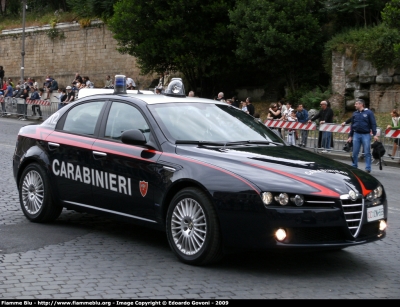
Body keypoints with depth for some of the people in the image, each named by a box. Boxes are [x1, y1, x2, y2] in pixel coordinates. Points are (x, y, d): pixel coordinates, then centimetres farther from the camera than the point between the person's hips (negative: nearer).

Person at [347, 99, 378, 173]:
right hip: (356, 134, 4)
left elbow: (373, 124, -3)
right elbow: (352, 125, 17)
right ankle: (354, 167, 16)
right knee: (355, 152, 6)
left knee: (367, 152, -2)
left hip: (366, 135, -4)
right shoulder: (355, 114, 11)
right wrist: (350, 136, 16)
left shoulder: (368, 113, -2)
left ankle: (368, 168, 2)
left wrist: (374, 134, -10)